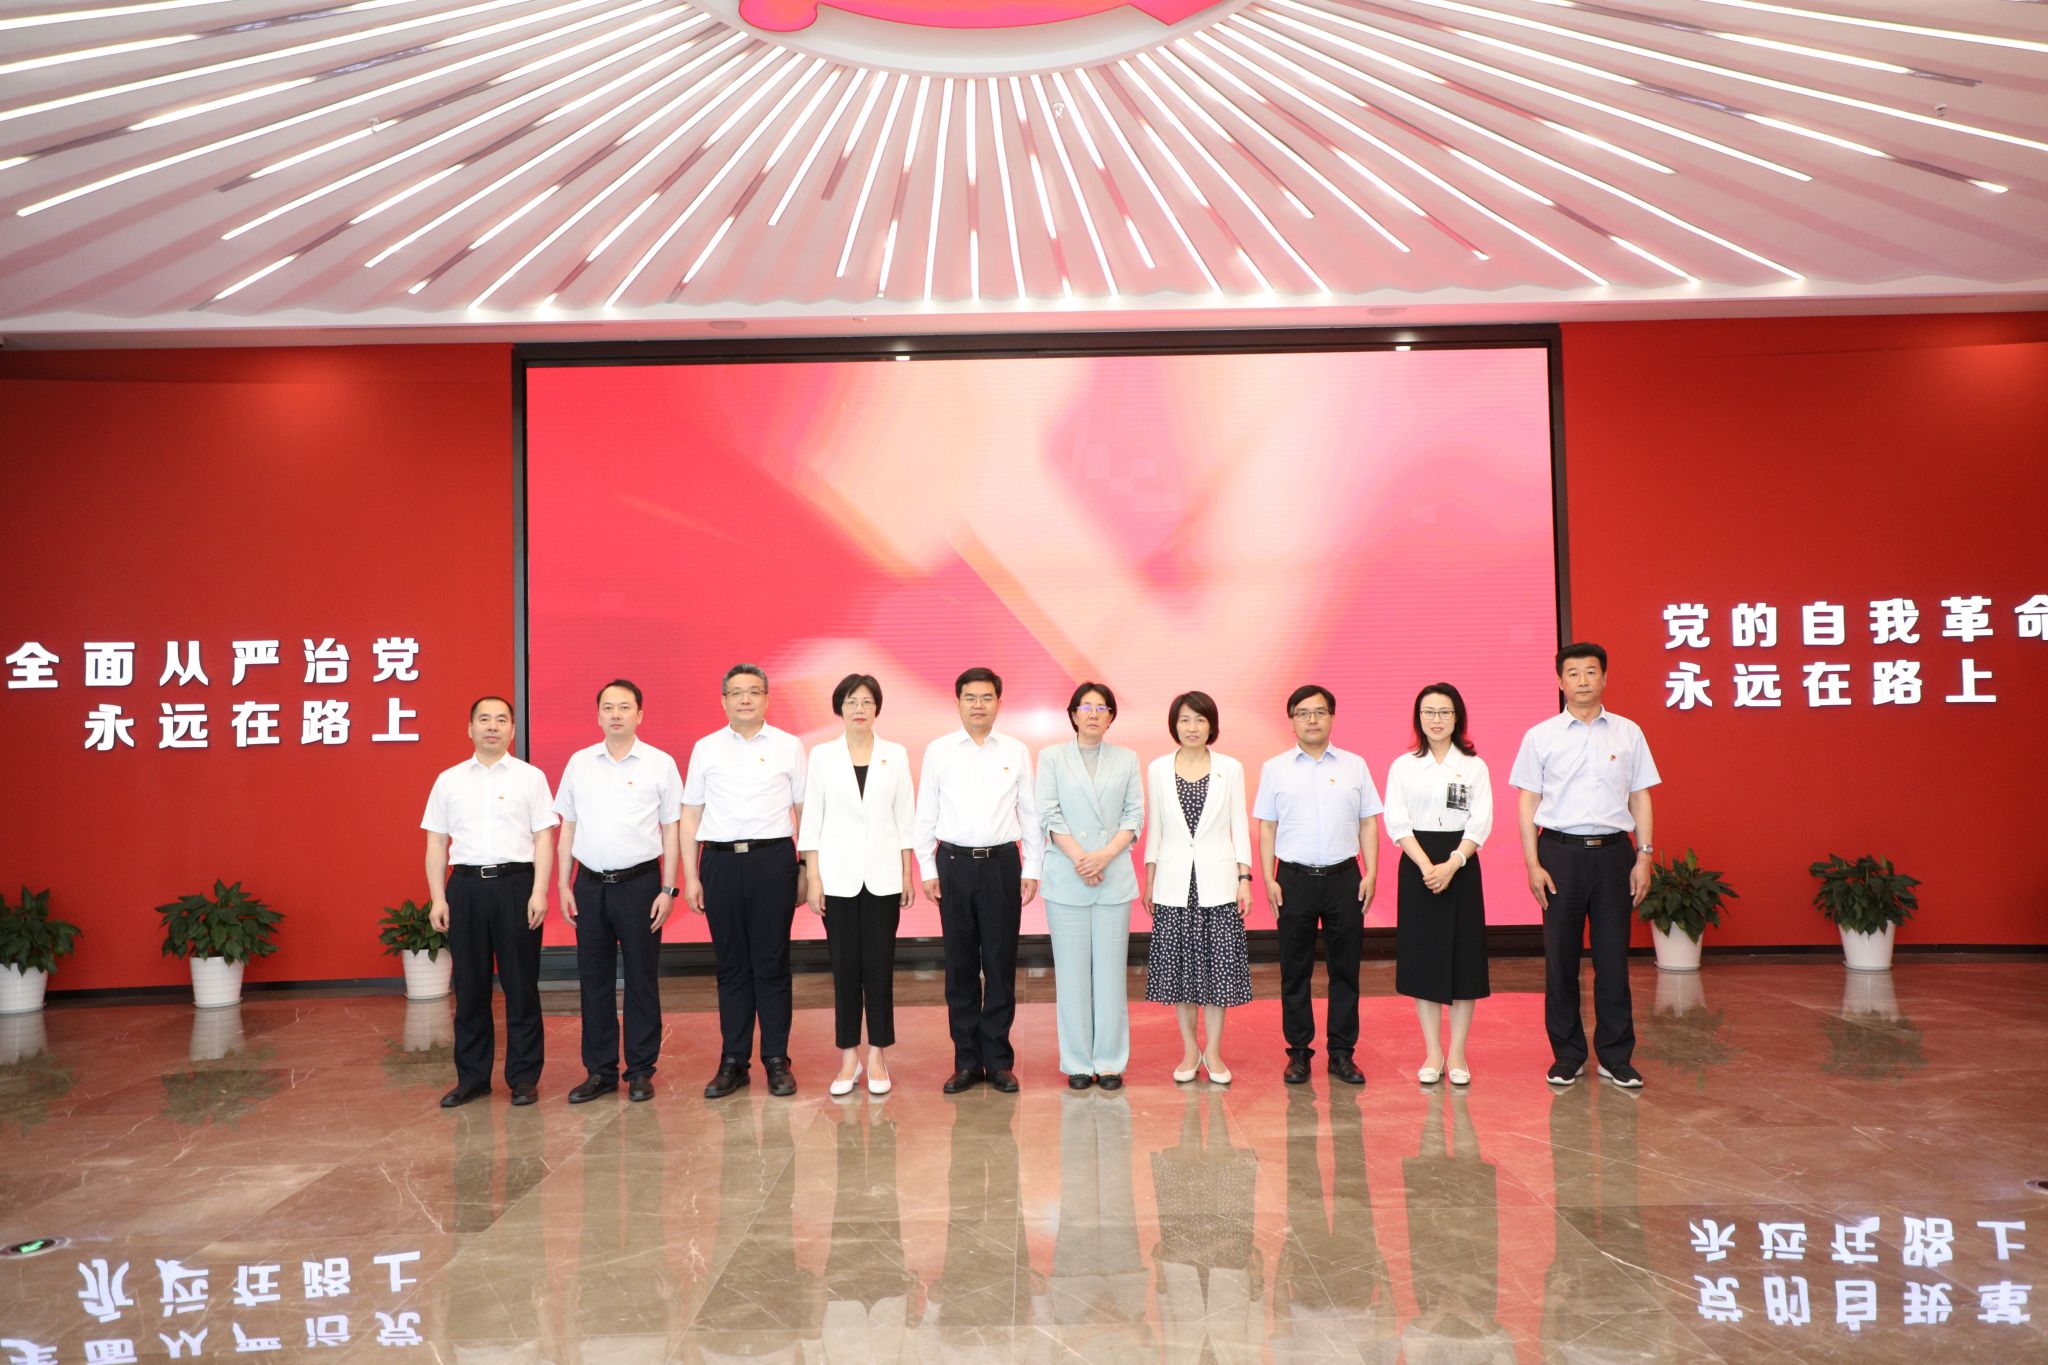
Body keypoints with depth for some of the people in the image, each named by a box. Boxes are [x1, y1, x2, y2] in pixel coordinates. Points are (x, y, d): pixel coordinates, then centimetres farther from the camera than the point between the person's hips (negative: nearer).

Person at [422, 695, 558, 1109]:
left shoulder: (530, 777, 4)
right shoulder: (449, 780, 10)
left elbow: (543, 839, 1)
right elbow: (437, 842, 10)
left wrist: (539, 892, -8)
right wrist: (437, 899, 3)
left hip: (515, 884, -2)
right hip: (465, 886, 2)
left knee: (521, 986, 3)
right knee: (469, 987, 8)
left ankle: (523, 1077, 12)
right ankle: (471, 1077, 19)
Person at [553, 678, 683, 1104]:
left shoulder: (660, 764, -1)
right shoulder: (579, 762, 8)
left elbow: (671, 830, 0)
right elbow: (567, 828, 11)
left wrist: (668, 890, -5)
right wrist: (564, 885, 6)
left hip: (639, 882, -3)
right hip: (589, 883, 3)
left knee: (641, 979, 3)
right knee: (594, 979, 8)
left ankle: (641, 1071, 14)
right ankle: (599, 1070, 18)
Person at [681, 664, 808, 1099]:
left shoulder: (789, 746, 5)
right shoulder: (706, 749, 9)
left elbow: (804, 811, 6)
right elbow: (691, 815, 9)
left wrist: (806, 868, 1)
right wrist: (690, 876, 3)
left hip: (772, 859, -1)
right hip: (720, 862, 1)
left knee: (772, 964, 3)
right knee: (731, 966, 7)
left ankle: (777, 1061, 12)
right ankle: (733, 1061, 16)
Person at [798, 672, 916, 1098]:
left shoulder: (895, 755, 4)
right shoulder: (822, 755, 3)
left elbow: (905, 817, 6)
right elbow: (811, 819, 2)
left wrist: (908, 873, 2)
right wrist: (812, 877, -3)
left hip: (882, 874, 0)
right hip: (838, 874, 0)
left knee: (879, 965, 1)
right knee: (845, 966, 3)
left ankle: (877, 1055, 12)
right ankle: (849, 1057, 14)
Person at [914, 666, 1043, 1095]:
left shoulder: (1016, 752, 4)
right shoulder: (938, 751, 4)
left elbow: (1031, 814, 6)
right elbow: (925, 814, 6)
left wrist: (1032, 869, 2)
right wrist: (927, 869, 1)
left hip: (1002, 862, 0)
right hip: (954, 863, 0)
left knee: (1001, 964, 3)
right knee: (960, 964, 6)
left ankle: (998, 1060, 14)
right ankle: (966, 1060, 15)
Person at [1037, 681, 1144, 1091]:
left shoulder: (1127, 760, 10)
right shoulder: (1052, 758, 7)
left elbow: (1135, 815, 4)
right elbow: (1049, 815, -1)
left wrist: (1105, 855, -10)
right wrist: (1079, 858, -12)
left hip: (1114, 878, 1)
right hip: (1065, 880, -1)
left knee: (1112, 972, 2)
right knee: (1072, 973, 1)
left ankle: (1110, 1062, 10)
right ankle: (1077, 1063, 9)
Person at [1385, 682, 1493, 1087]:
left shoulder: (1474, 766, 4)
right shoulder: (1403, 766, 4)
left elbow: (1480, 823, -4)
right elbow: (1396, 822, -3)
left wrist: (1452, 864, -16)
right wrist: (1426, 865, -15)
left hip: (1461, 865, 0)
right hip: (1417, 866, 0)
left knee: (1463, 957, 1)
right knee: (1422, 958, 2)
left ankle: (1457, 1054, 11)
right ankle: (1433, 1053, 12)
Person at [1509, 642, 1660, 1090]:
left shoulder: (1628, 733, 6)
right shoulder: (1540, 737, 2)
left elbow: (1640, 798, 9)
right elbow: (1528, 803, 2)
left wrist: (1644, 857, 2)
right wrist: (1533, 864, -5)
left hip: (1613, 852, 1)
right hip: (1560, 851, -1)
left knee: (1613, 959, 5)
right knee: (1560, 959, 5)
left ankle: (1616, 1057, 17)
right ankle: (1567, 1055, 17)